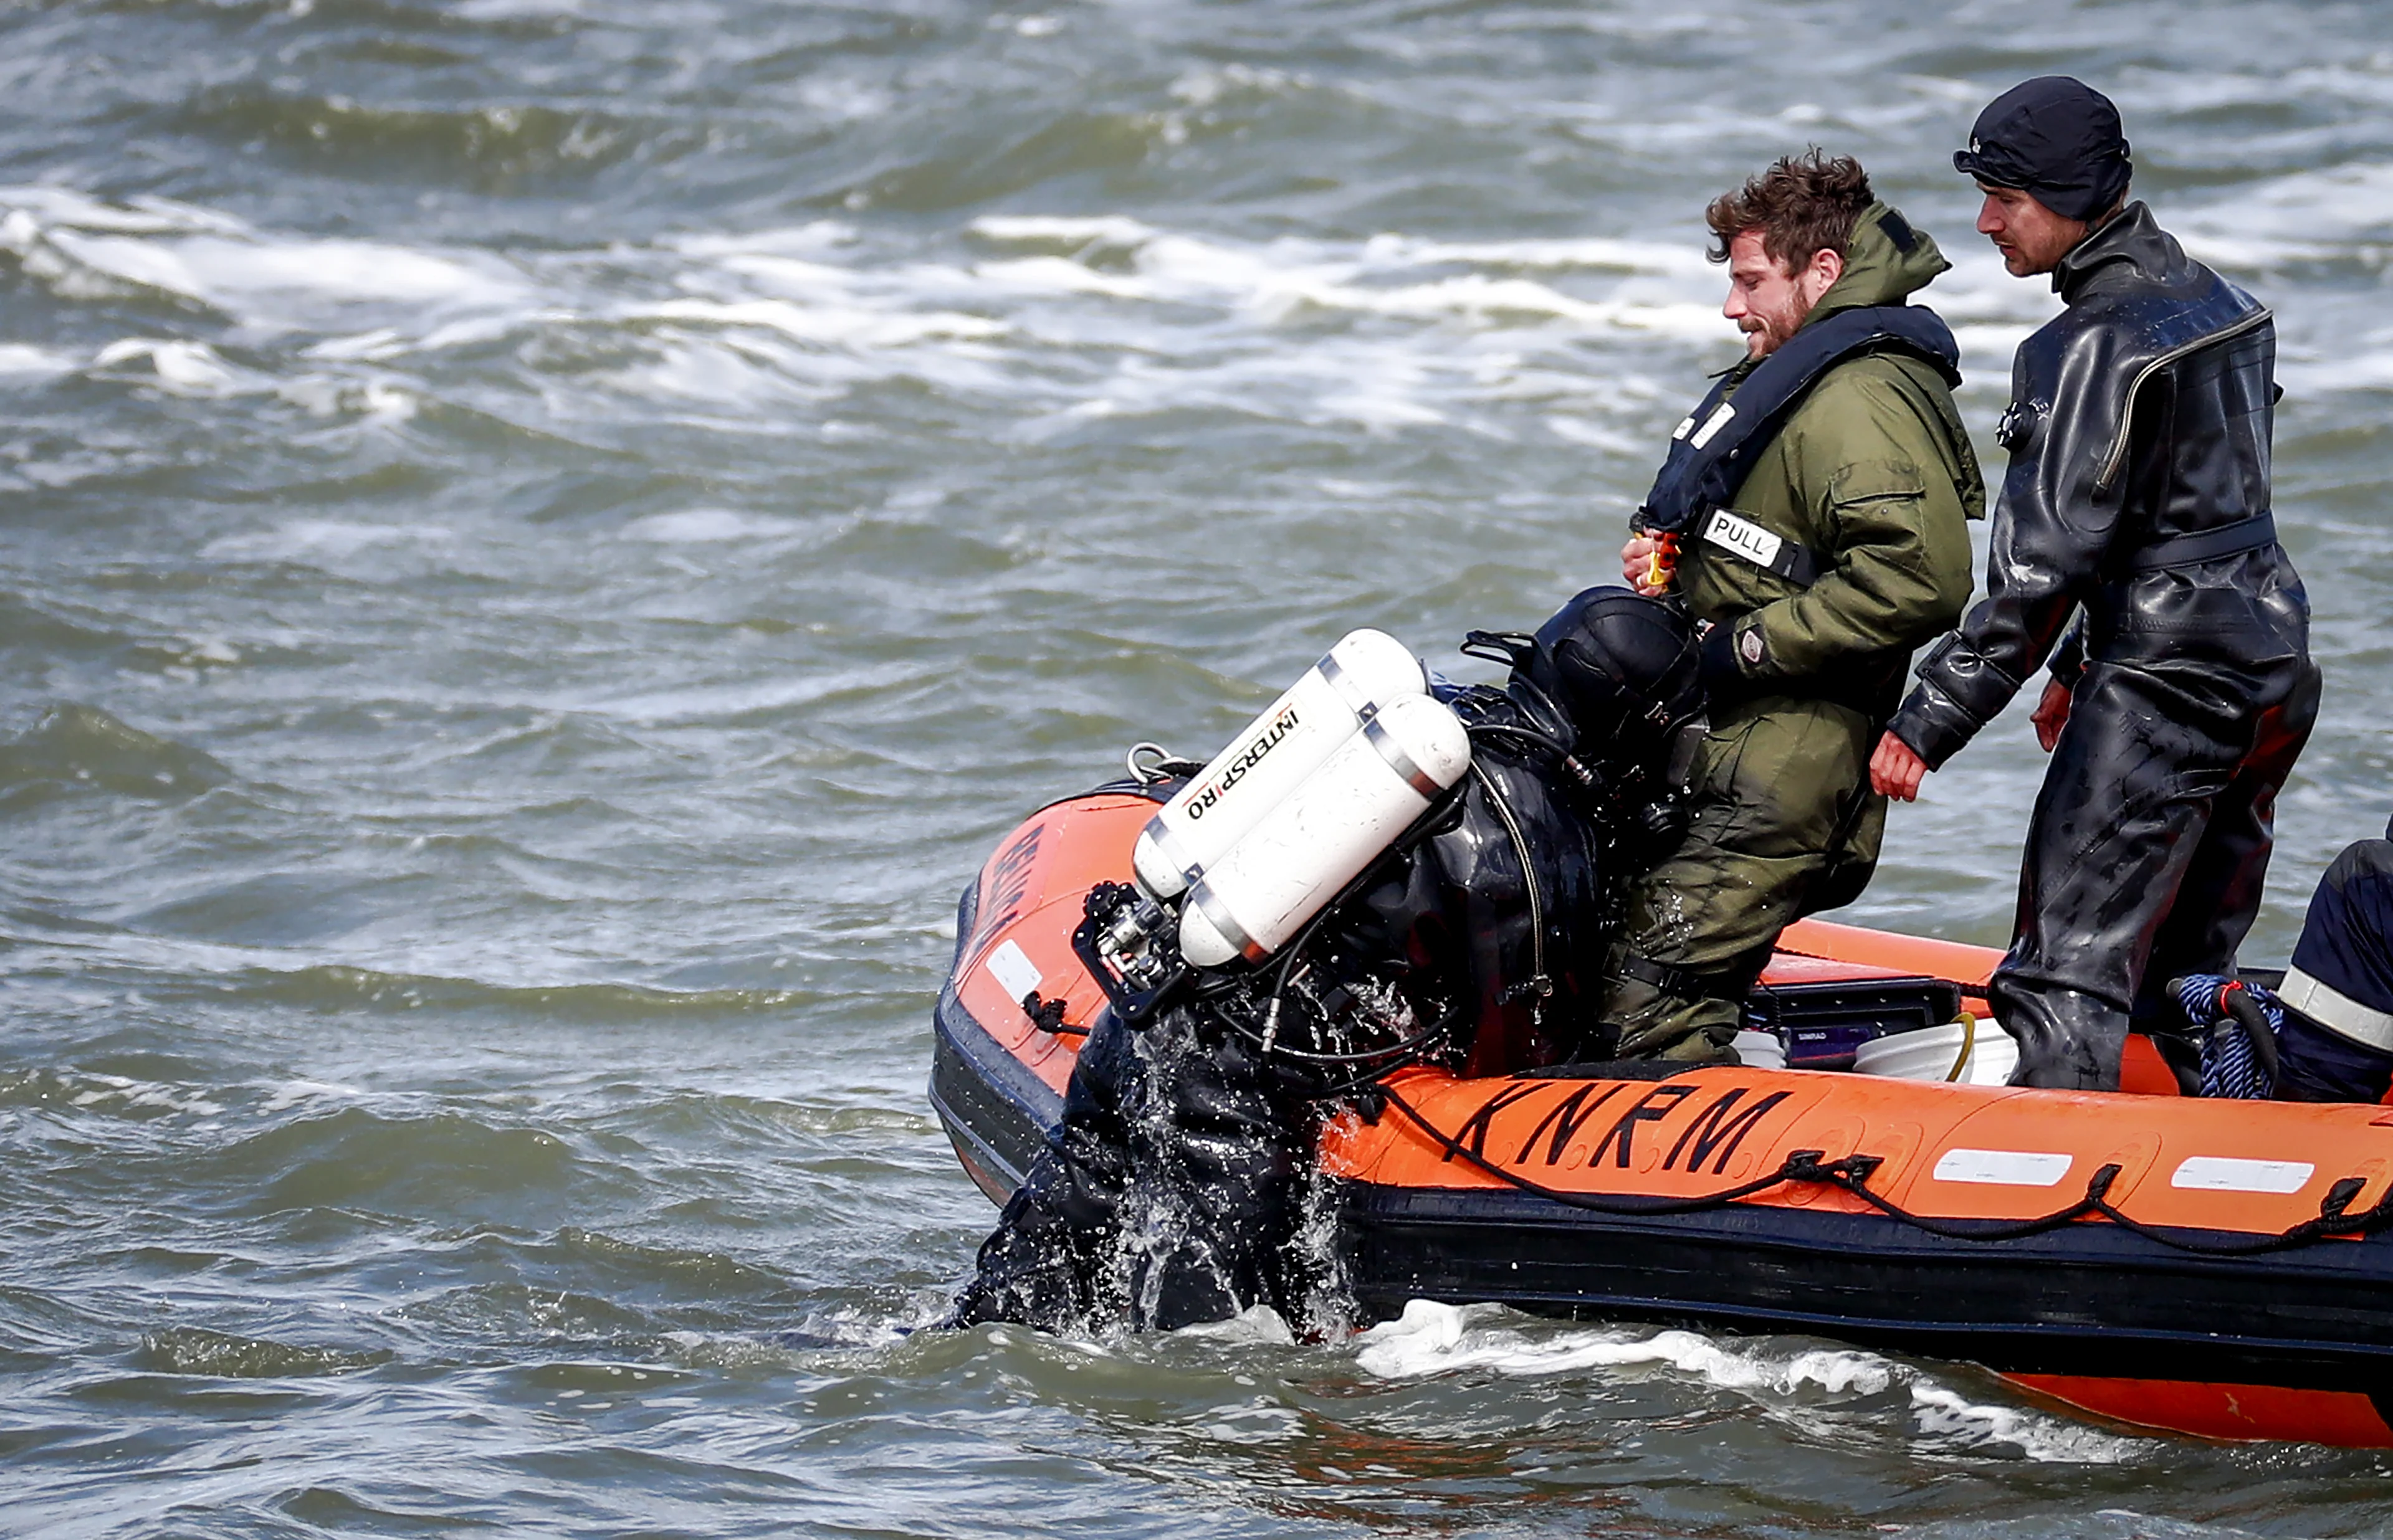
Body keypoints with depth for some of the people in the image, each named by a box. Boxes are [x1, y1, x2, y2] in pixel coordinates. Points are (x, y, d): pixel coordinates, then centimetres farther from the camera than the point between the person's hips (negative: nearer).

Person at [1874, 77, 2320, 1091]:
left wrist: (1932, 722, -17)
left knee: (2072, 966, -11)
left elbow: (2043, 561, -20)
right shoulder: (2217, 301, 13)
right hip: (2274, 673, 10)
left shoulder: (2098, 346, -16)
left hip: (2168, 693, -9)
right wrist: (2086, 664, 26)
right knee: (2180, 977, 17)